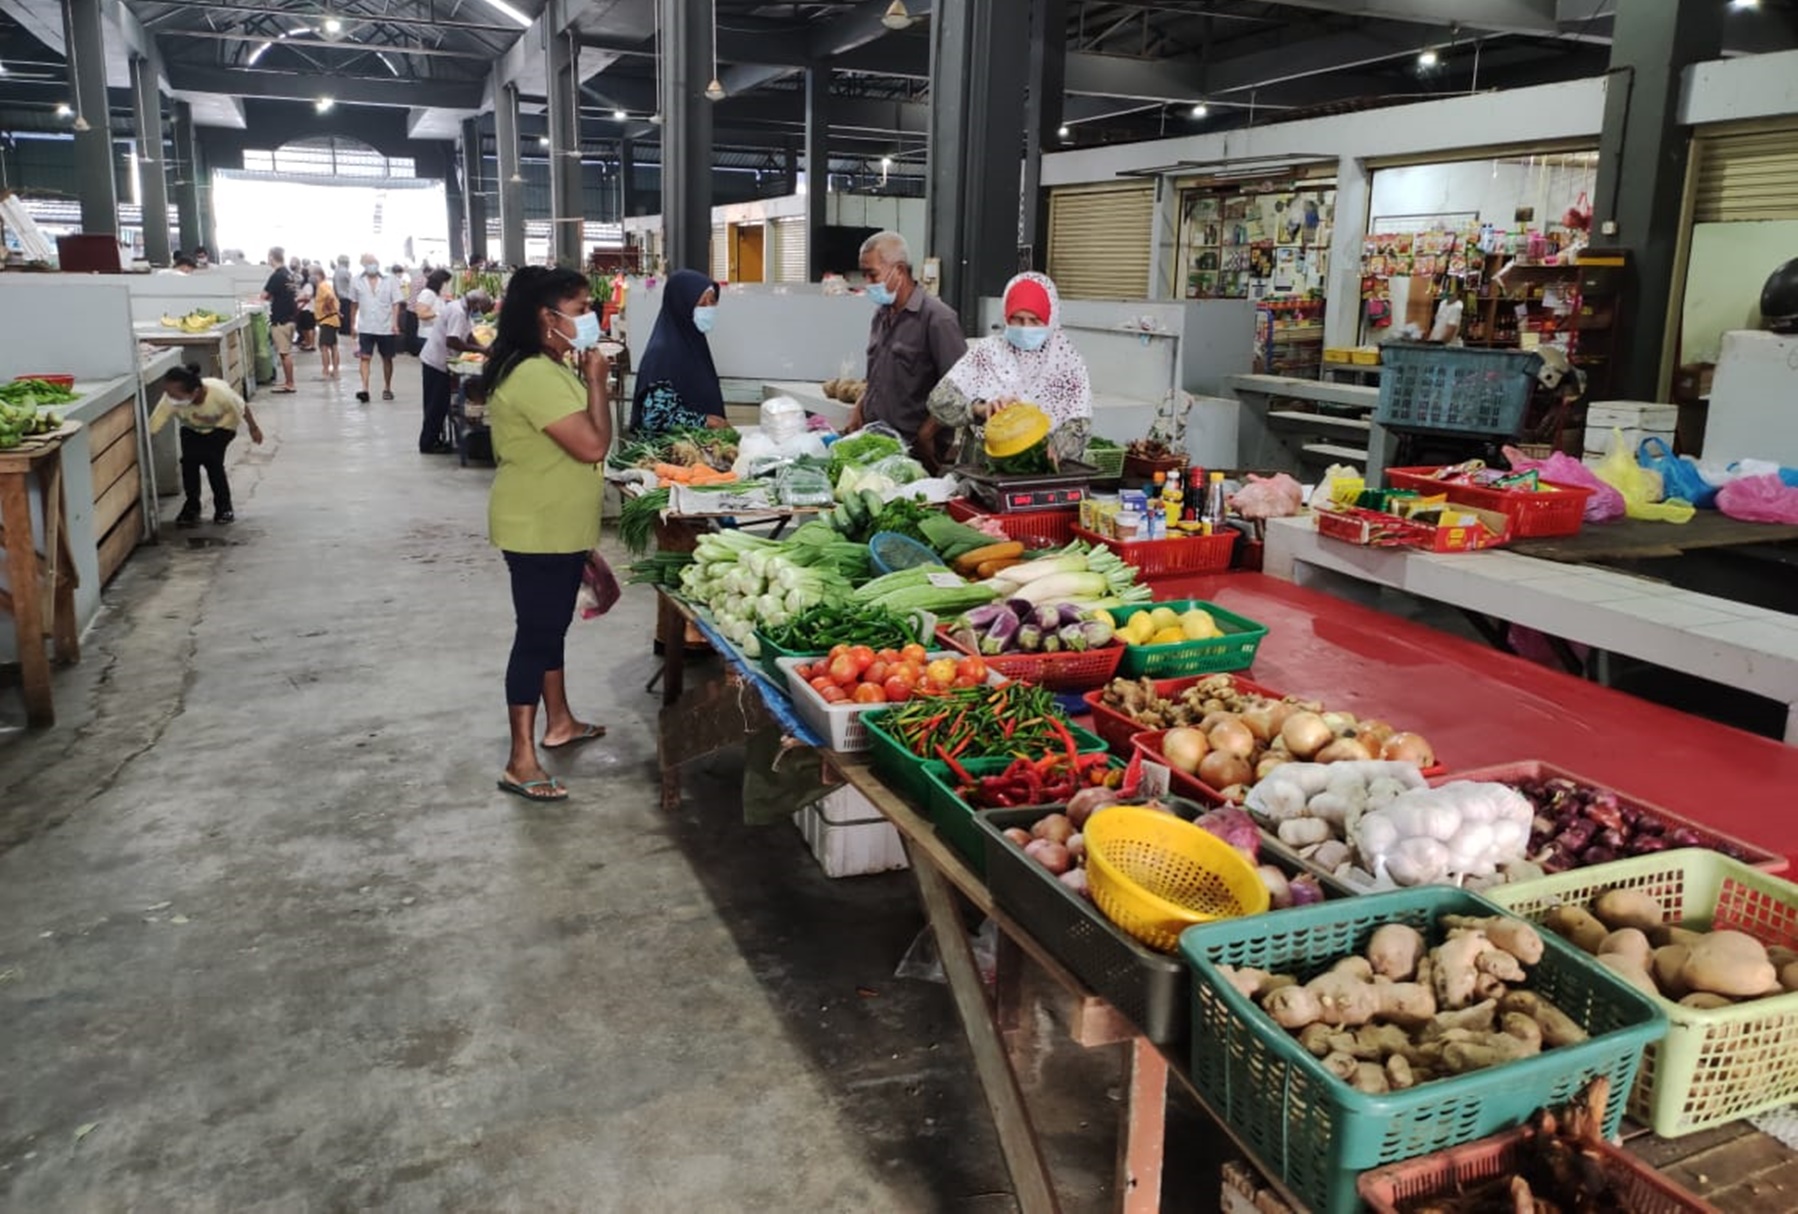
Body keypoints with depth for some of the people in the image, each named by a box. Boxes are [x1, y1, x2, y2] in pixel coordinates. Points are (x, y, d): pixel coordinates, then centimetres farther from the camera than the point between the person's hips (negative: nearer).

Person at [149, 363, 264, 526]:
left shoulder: (219, 392, -40)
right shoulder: (170, 400, -34)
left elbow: (242, 408, -20)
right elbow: (151, 428, -31)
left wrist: (254, 428, -5)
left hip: (221, 427, -3)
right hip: (192, 430, 3)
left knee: (211, 459, -22)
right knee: (189, 460, -17)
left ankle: (223, 507, -1)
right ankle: (191, 507, 6)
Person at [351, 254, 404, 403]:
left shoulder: (389, 282, -1)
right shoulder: (358, 282, 4)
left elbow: (396, 303, -4)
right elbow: (354, 304, 11)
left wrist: (395, 323, -15)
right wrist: (352, 324, 12)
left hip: (386, 328, 0)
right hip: (365, 328, 0)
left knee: (387, 358, 11)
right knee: (364, 358, -10)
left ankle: (387, 388, 25)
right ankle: (364, 389, -16)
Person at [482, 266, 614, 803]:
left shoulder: (549, 368, 11)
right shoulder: (536, 376, -24)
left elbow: (578, 442, 18)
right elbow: (593, 445, -26)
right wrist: (596, 380, -18)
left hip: (558, 527, 10)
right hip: (538, 531, -10)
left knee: (551, 627, 21)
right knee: (536, 634, -5)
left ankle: (559, 722, 38)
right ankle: (520, 762, 3)